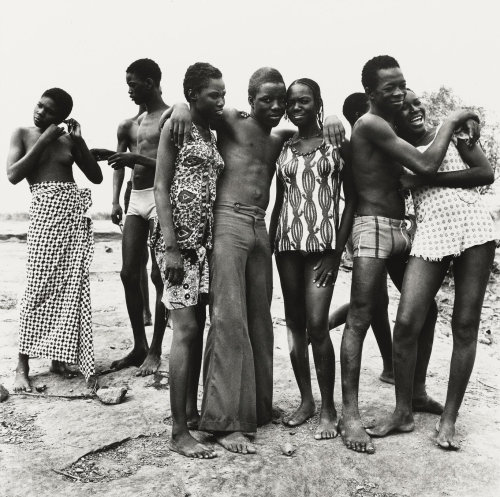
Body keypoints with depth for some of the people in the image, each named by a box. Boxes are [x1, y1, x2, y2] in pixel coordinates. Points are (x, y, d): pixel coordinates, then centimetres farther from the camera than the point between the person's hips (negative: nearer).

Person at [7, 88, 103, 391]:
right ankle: (23, 366, -3)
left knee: (73, 286, -1)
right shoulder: (23, 134, 11)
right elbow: (13, 175, -2)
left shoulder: (68, 140, 17)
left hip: (77, 210, 4)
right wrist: (43, 141, -2)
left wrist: (79, 140, 4)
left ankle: (59, 355, 9)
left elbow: (97, 177, 13)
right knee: (40, 286, -10)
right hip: (46, 209, -3)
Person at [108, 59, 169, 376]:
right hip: (136, 198, 8)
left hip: (160, 198, -8)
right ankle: (139, 346, 15)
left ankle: (155, 351, 5)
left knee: (158, 276, -4)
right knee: (129, 273, 4)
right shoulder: (138, 120, 19)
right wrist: (123, 160, 10)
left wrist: (137, 159, -19)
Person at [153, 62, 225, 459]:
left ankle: (192, 408, 21)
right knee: (186, 328, -9)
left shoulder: (211, 134, 18)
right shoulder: (176, 126, -2)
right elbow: (161, 188, -8)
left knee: (198, 325, 9)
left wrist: (214, 243, 10)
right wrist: (171, 247, -17)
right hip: (179, 237, -7)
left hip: (206, 239, 7)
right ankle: (179, 431, -2)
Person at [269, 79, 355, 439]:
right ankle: (306, 400, 21)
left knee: (317, 325, -9)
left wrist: (338, 251, -8)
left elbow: (351, 199, 0)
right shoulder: (283, 148, 12)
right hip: (288, 243, 4)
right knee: (294, 324, 8)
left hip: (323, 244, -4)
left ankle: (329, 409, 6)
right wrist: (269, 246, 9)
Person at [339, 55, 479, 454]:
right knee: (360, 320, -9)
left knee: (426, 309, 15)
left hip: (401, 228, 10)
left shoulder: (388, 127, 18)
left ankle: (417, 393, 30)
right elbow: (426, 166, -17)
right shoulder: (371, 124, -10)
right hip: (374, 227, -10)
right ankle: (350, 414, -4)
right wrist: (450, 123, -4)